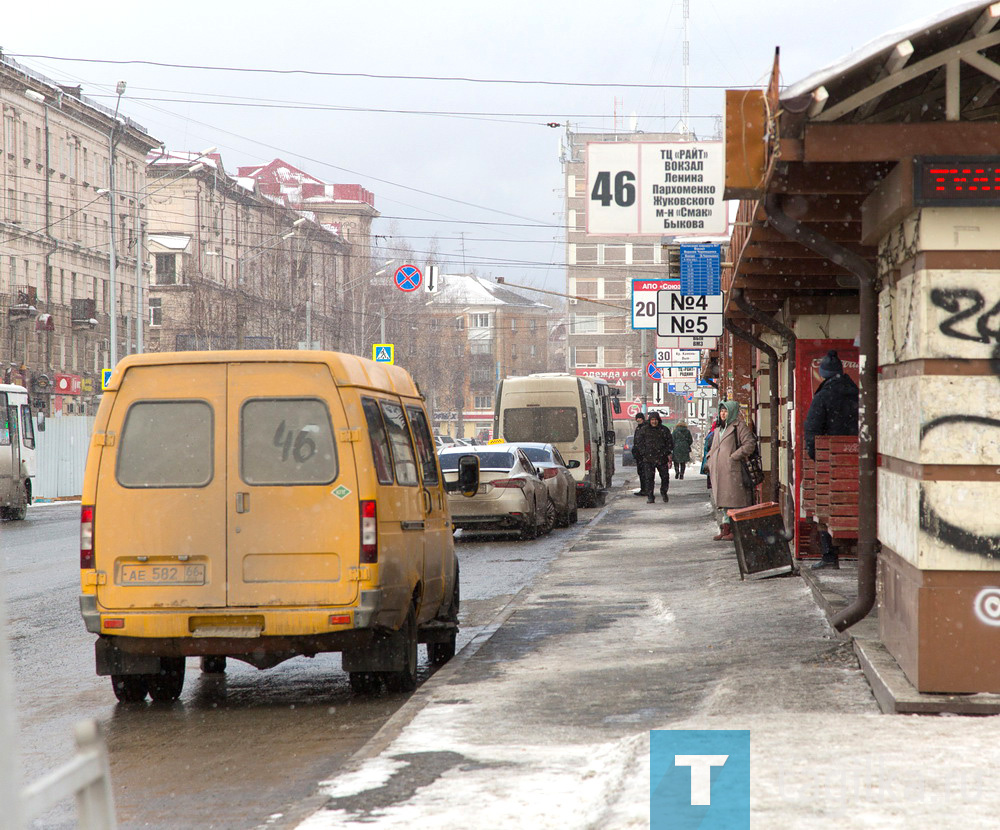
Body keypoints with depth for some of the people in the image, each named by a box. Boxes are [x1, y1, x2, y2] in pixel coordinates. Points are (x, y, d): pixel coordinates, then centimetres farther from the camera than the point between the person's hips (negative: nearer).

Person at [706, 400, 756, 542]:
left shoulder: (739, 426, -4)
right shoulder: (719, 429, 21)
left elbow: (750, 444, -14)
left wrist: (734, 457, -16)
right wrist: (710, 459, 13)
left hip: (732, 471, -8)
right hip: (718, 471, 8)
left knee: (734, 500, -8)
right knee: (721, 500, 7)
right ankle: (725, 529, 10)